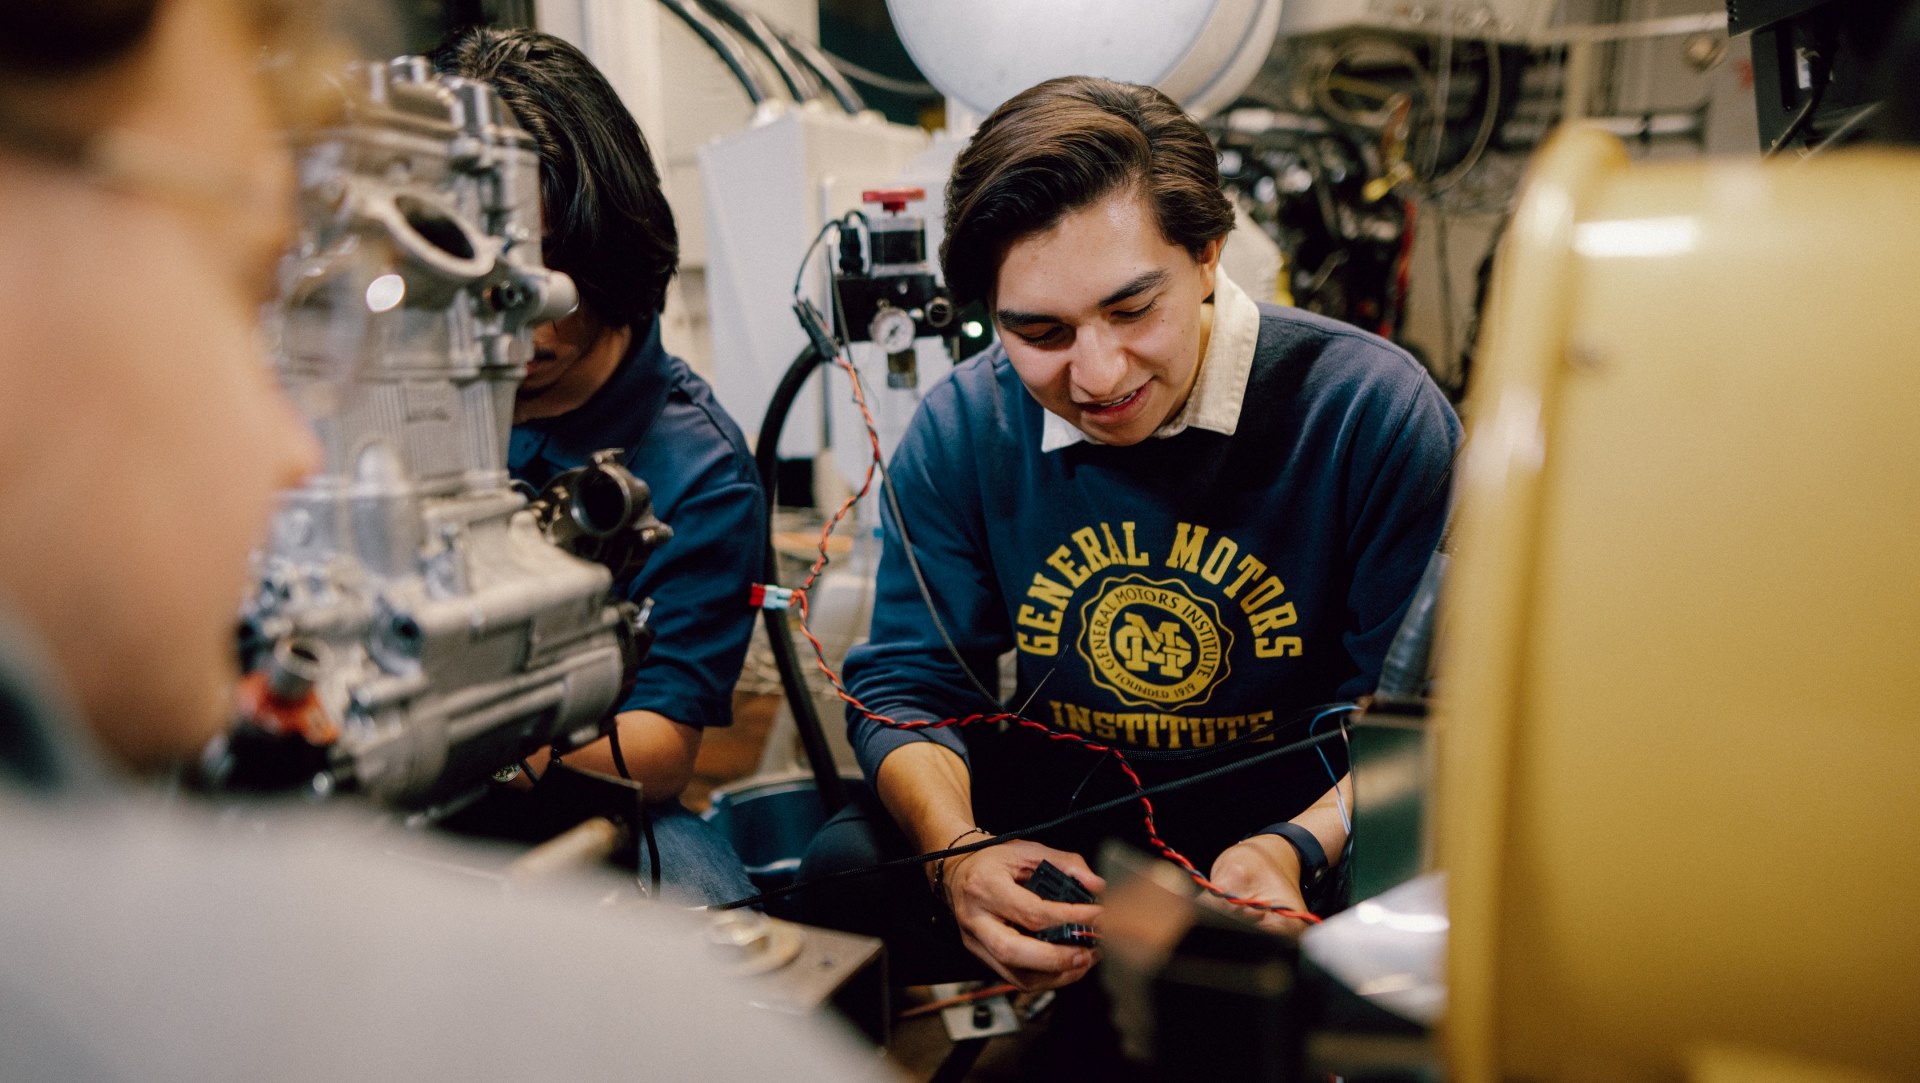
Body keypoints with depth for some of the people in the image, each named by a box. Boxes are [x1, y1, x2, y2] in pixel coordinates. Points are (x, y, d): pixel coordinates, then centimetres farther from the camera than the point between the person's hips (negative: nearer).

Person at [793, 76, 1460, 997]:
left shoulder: (1376, 415, -15)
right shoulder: (959, 431, -5)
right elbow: (907, 684, -3)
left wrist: (1303, 847, -33)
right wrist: (958, 848, -25)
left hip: (1297, 809, -1)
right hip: (1053, 807, 2)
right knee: (846, 869, -23)